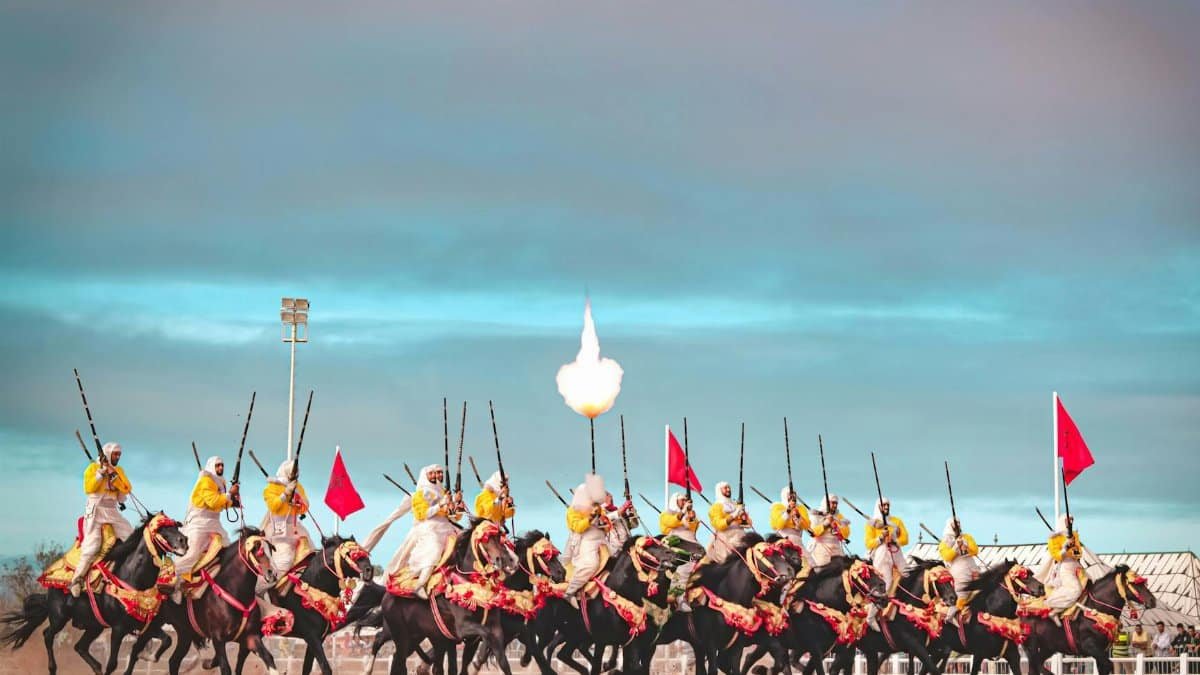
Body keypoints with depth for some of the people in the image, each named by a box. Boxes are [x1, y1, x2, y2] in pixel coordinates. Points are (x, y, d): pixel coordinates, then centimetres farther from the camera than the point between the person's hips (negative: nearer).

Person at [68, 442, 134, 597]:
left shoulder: (119, 470, 14)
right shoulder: (93, 468, 2)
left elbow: (127, 489, 0)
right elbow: (88, 488, -12)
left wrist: (114, 475, -11)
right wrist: (101, 472, -16)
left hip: (113, 511, 5)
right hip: (96, 510, -5)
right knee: (92, 545, -16)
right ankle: (76, 579, -13)